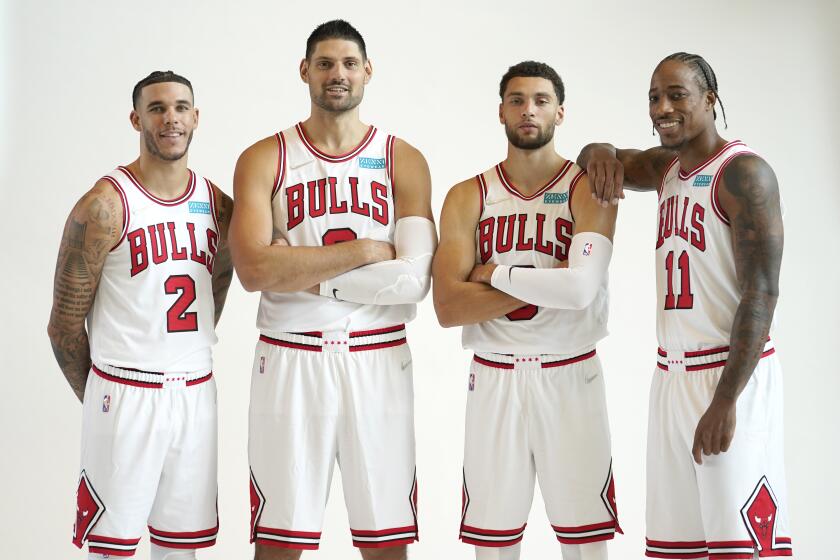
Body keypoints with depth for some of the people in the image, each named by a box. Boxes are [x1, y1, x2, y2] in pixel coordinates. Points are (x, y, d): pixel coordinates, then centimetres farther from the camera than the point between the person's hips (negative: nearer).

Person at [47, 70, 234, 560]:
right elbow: (65, 324, -5)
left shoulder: (218, 205, 7)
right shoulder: (105, 206, -10)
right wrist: (98, 397, 4)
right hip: (125, 394, -5)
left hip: (196, 393, 5)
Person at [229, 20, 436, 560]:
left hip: (378, 361, 1)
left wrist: (302, 273, -12)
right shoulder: (265, 160, 2)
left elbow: (414, 280, -9)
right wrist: (365, 251, -12)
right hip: (290, 359, -1)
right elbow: (255, 269, -14)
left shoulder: (404, 161, 4)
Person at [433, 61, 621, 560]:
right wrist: (546, 282, -13)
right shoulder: (468, 198, 4)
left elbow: (580, 289, -20)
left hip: (571, 376, -2)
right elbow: (448, 308, -8)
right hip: (494, 381, 2)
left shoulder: (590, 189, -3)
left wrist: (496, 274, -11)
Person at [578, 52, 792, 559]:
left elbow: (761, 293, -16)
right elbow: (608, 160, 32)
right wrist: (600, 153, 5)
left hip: (732, 373, -8)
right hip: (672, 377, 8)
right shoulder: (668, 168, 14)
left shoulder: (743, 172, -10)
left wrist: (726, 400, -21)